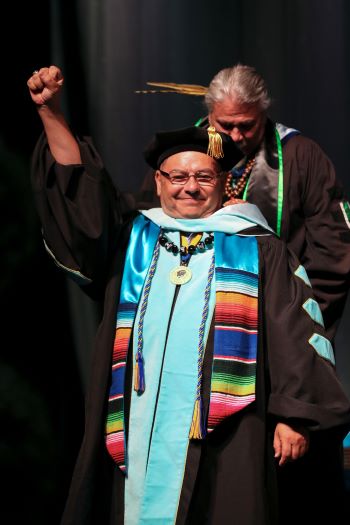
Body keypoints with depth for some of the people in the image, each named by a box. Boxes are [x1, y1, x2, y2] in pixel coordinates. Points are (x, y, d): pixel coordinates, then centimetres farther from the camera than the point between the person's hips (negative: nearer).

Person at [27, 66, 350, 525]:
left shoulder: (258, 250, 11)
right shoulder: (131, 239, 18)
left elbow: (296, 333, 5)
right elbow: (79, 188, 8)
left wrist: (295, 417, -5)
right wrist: (51, 113, -4)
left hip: (224, 431, -2)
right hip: (136, 428, 2)